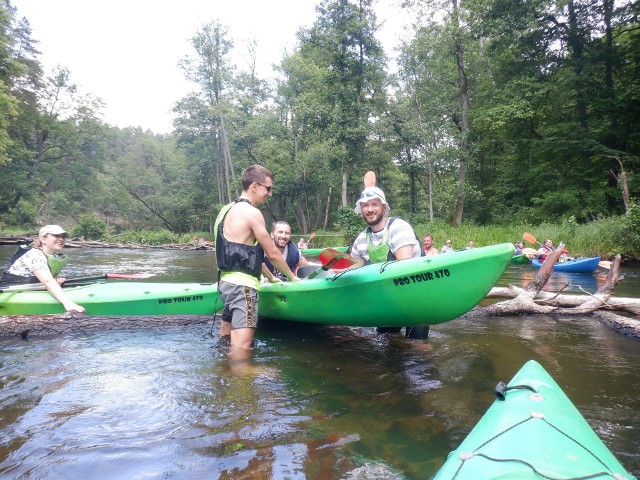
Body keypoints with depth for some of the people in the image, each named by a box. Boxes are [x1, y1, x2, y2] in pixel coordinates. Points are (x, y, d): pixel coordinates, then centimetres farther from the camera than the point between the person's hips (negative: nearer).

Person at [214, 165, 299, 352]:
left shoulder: (228, 210, 17)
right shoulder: (251, 212, -12)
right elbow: (272, 254, -7)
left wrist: (270, 277, 28)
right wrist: (292, 277, 8)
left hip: (227, 281, 10)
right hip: (242, 285, -10)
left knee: (225, 340, 19)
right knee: (242, 347, -11)